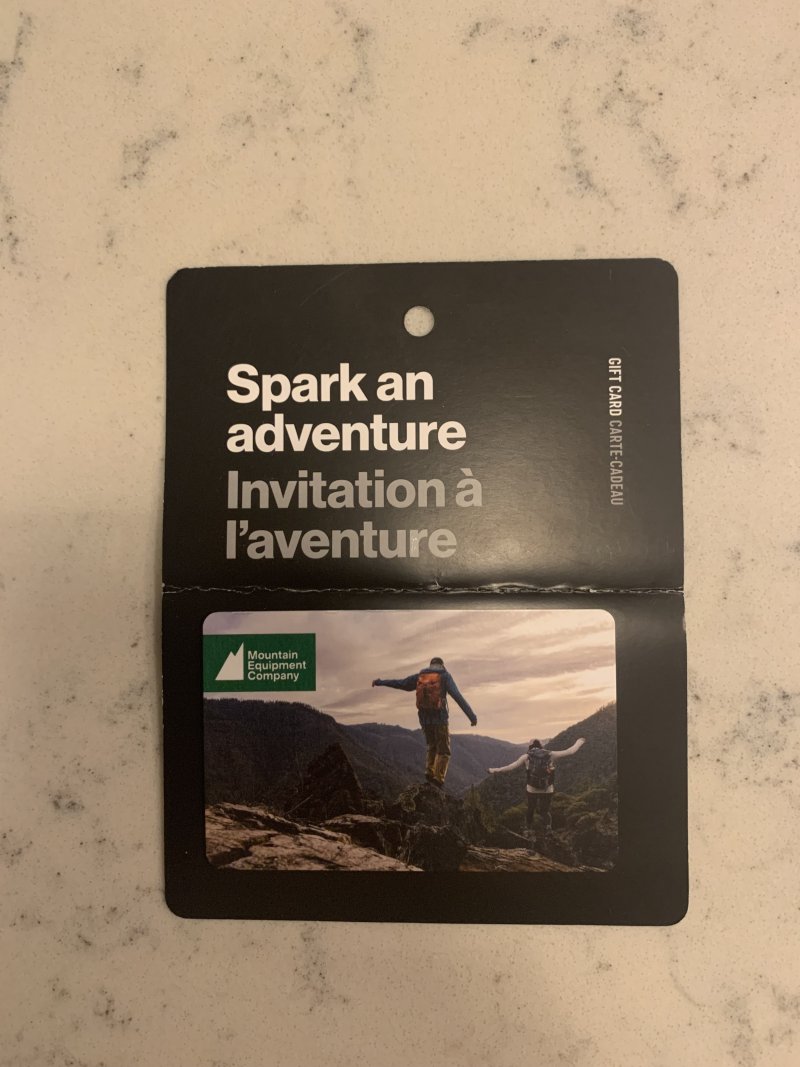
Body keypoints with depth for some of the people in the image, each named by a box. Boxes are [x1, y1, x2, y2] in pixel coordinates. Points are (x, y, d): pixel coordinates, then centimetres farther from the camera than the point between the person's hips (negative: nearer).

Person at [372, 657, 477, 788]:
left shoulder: (420, 676, 10)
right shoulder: (445, 676, -1)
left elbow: (400, 683, 18)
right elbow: (458, 697, -11)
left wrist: (380, 682, 33)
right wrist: (471, 716, -14)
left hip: (424, 719, 4)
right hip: (440, 719, -4)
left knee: (432, 748, 22)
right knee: (443, 751, 4)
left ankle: (430, 772, 4)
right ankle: (438, 778, -10)